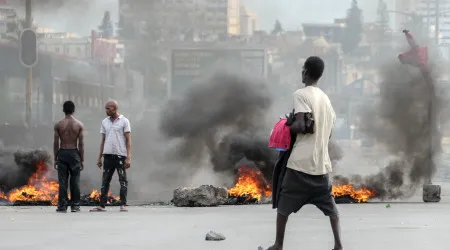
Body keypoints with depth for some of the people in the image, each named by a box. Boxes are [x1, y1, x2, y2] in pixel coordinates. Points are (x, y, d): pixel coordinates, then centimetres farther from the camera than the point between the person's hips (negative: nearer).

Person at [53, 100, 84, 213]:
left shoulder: (58, 125, -2)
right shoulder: (79, 125, -2)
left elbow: (56, 143, -1)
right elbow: (81, 144, -2)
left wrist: (55, 159, 6)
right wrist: (82, 159, 3)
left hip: (62, 153, 0)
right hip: (74, 153, 0)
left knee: (62, 181, 2)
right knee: (75, 180, 6)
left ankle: (62, 206, 0)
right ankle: (75, 205, 6)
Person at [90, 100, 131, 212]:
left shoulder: (124, 121, 0)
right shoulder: (105, 122, 13)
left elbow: (128, 140, -3)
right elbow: (103, 141, 17)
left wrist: (128, 157, -12)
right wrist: (99, 157, 12)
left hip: (120, 155, -4)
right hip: (108, 155, 4)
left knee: (123, 180, -3)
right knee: (105, 181, 3)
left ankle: (123, 205, 1)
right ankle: (102, 205, 4)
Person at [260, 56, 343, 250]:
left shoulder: (301, 94, -9)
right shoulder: (325, 98, 14)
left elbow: (301, 126, -18)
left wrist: (286, 127, 1)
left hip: (301, 161, -6)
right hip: (322, 161, 6)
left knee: (284, 204, 6)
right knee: (330, 206, 10)